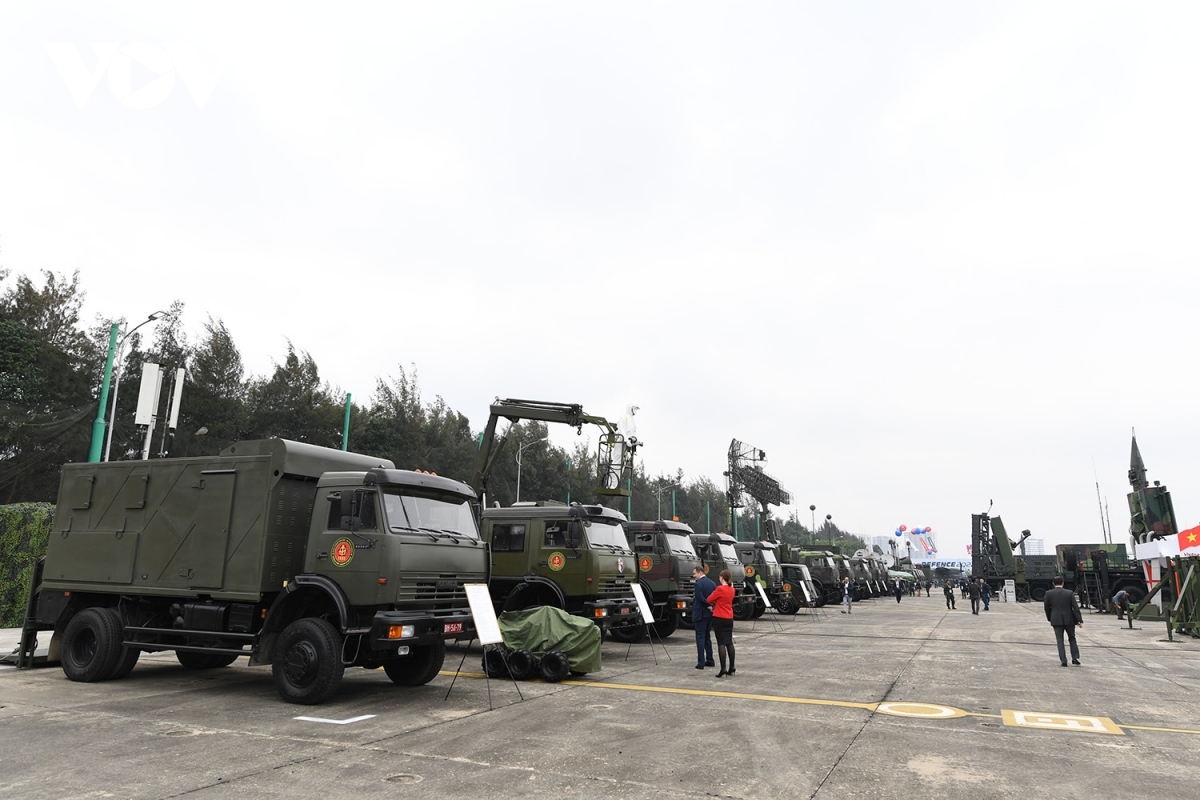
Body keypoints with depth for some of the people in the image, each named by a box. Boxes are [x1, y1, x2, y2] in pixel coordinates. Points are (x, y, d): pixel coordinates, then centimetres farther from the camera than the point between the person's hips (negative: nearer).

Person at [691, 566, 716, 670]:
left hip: (700, 614, -7)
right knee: (707, 637, 17)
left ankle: (701, 663, -4)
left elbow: (700, 599, -21)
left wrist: (708, 606, -9)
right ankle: (710, 660, 19)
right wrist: (710, 606, 1)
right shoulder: (712, 583, 8)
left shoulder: (698, 584, -15)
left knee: (700, 638, -3)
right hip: (710, 614, 7)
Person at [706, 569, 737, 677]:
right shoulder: (731, 590, 7)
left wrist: (713, 593, 10)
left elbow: (709, 600, -6)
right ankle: (731, 668, 19)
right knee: (729, 643, 14)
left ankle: (723, 670, -8)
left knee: (721, 643, -6)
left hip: (719, 618, -7)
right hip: (729, 618, 7)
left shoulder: (720, 589, -16)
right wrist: (715, 603, 8)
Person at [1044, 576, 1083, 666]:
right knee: (1072, 638, 17)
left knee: (1059, 640, 3)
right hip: (1069, 620, 1)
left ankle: (1063, 661, -2)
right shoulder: (1069, 593, -4)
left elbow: (1047, 607, 2)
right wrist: (1079, 620, -6)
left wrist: (1049, 618, 16)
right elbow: (1076, 607, -8)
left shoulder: (1048, 594, -4)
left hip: (1056, 620, -1)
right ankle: (1075, 658, 12)